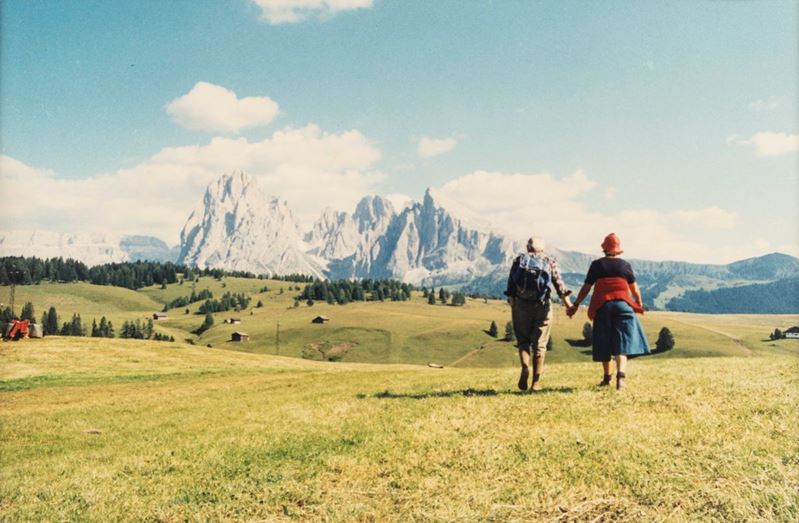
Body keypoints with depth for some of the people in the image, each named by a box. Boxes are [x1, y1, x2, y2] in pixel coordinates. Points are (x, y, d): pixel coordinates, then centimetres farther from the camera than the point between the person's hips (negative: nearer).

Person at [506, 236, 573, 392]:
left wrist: (512, 305, 2)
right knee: (539, 344, 7)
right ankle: (536, 382, 6)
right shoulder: (549, 262, 11)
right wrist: (569, 305, 0)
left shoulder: (519, 260, 11)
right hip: (542, 306, 0)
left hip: (521, 305, 0)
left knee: (523, 340, 14)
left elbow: (511, 285, 1)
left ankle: (525, 367, -12)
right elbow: (559, 285, 1)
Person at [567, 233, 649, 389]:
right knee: (622, 341, -3)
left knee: (604, 343, 10)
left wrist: (575, 305, 11)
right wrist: (639, 303, 32)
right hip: (622, 304, 0)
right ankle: (621, 375, -21)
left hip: (602, 306, 1)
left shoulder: (596, 265, 5)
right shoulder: (625, 265, 6)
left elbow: (586, 288, 4)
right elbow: (634, 289, 15)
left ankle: (607, 377, 19)